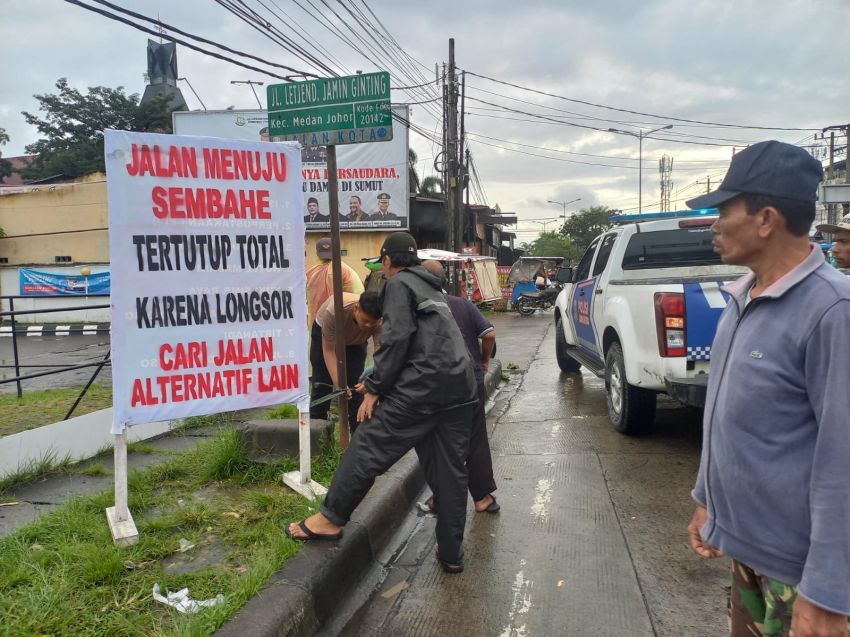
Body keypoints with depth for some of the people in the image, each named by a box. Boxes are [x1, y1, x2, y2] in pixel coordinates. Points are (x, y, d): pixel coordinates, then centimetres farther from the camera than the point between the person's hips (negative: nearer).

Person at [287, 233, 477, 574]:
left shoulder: (399, 284, 3)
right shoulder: (432, 289, 29)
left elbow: (397, 339, -12)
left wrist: (374, 388, -7)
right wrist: (379, 381, 39)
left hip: (424, 385, -8)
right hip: (460, 388, 9)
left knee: (369, 445, 1)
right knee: (450, 472, 12)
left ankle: (332, 518, 11)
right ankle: (451, 553, 20)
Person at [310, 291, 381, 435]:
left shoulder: (379, 322, -36)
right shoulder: (335, 310, -41)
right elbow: (328, 350, -32)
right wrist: (338, 383, -39)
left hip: (356, 341, 2)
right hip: (324, 334, -1)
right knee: (321, 386, -2)